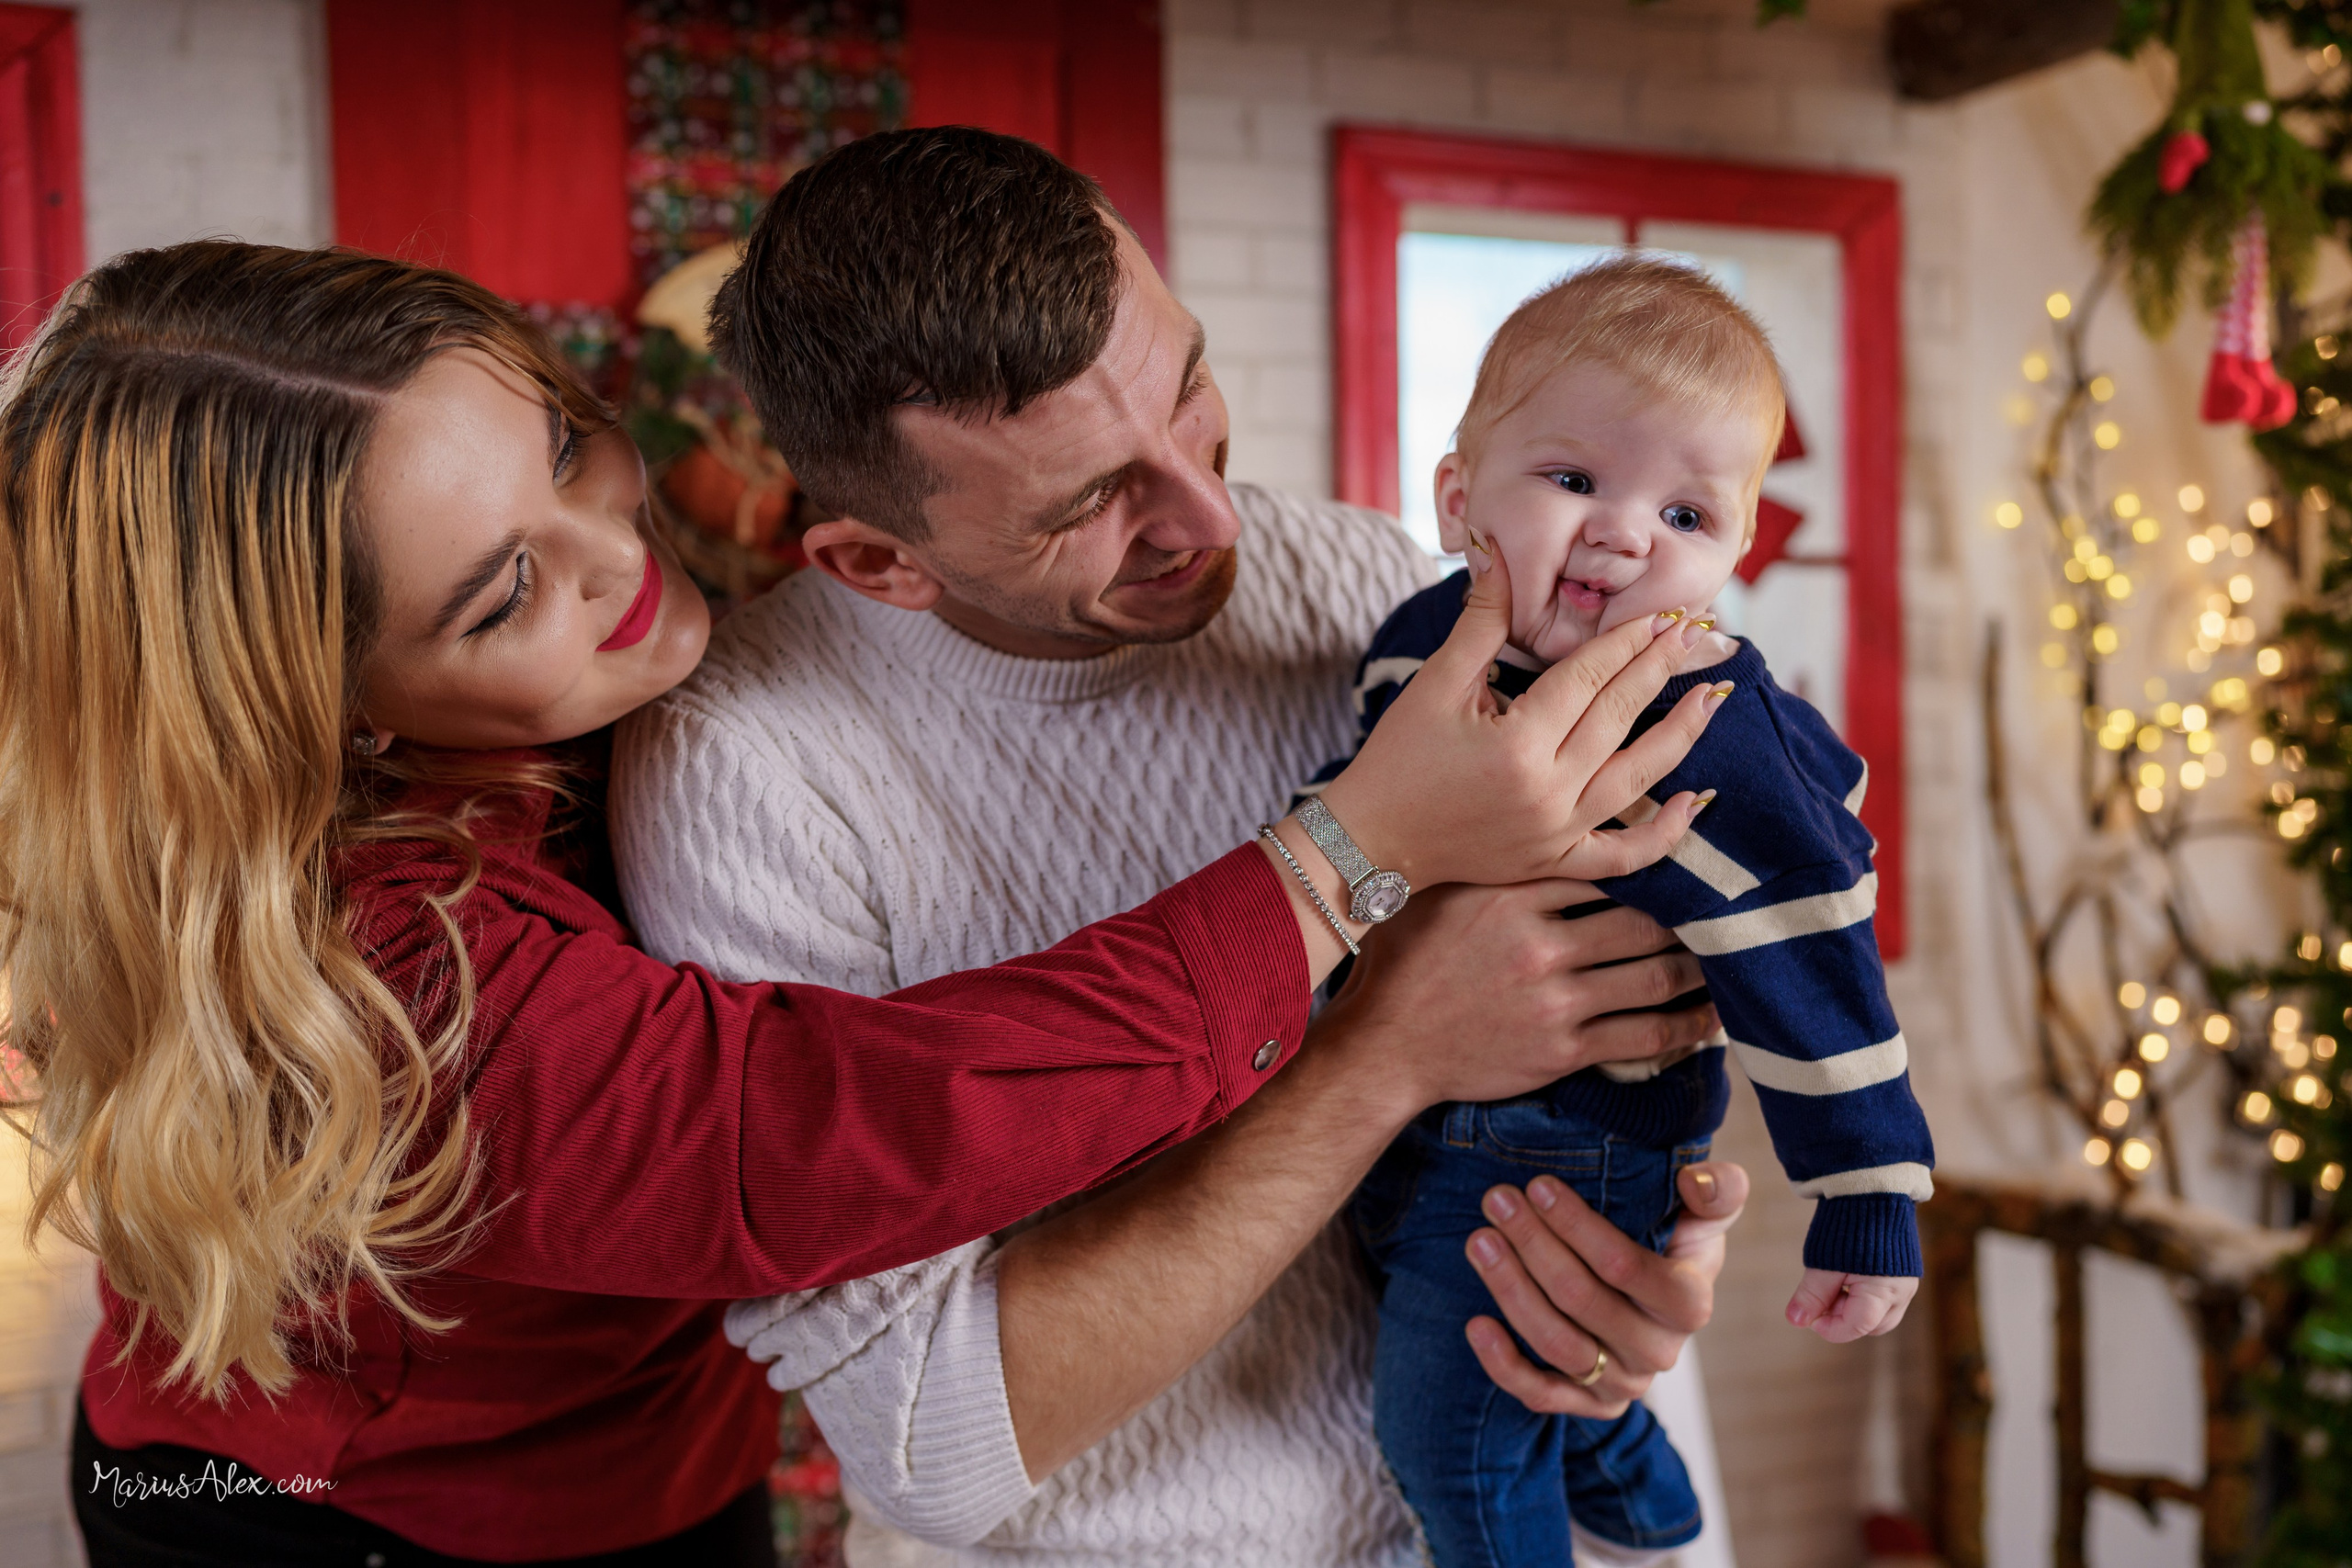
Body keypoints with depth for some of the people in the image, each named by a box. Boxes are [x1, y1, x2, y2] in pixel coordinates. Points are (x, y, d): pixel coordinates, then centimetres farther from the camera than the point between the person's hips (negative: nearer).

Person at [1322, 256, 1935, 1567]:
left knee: (1460, 1431, 5)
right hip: (1431, 1129, 8)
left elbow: (1807, 971, -23)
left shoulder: (1698, 734, -27)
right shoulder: (1432, 635, -7)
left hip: (1570, 1152, -7)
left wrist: (1870, 1200, -20)